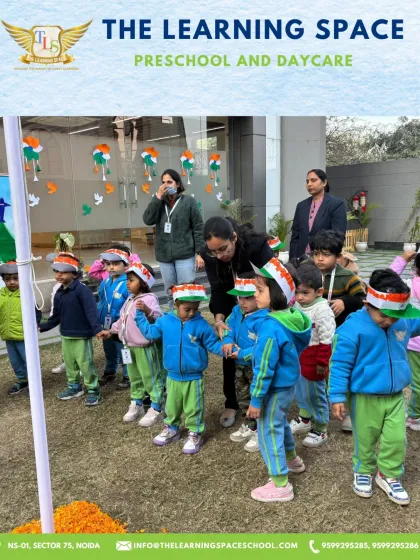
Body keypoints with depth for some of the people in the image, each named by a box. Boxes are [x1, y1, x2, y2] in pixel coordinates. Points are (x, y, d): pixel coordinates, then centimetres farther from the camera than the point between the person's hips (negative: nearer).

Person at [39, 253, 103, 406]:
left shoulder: (82, 290, -17)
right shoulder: (59, 293, 7)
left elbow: (91, 311, -25)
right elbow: (56, 316, 15)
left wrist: (97, 329, -35)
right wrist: (42, 327, 10)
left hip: (82, 336, -8)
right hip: (65, 336, 8)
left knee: (85, 365, 0)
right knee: (69, 364, 20)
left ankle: (93, 390, 14)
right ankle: (74, 386, 38)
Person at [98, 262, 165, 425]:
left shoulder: (149, 298, -19)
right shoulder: (130, 300, 10)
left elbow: (159, 317, -33)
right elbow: (122, 319, 21)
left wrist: (148, 311, -51)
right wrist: (111, 331, 19)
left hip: (144, 347, -9)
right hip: (130, 347, 9)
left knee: (151, 378, 4)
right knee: (134, 378, 21)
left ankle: (156, 409, 15)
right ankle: (136, 405, 35)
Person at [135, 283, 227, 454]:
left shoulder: (201, 325, -14)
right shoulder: (165, 321, -7)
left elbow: (212, 344, -6)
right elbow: (149, 332, 7)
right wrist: (140, 314, 3)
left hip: (193, 377, -3)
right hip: (173, 376, 4)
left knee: (193, 408, 9)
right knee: (172, 406, 22)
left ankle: (195, 434, 28)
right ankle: (171, 428, 44)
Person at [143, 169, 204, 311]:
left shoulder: (189, 201, -2)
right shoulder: (159, 202, 10)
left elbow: (198, 228, -3)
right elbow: (147, 220, -6)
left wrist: (200, 252, -9)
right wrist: (158, 197, -11)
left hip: (185, 255, -4)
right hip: (164, 256, 4)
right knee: (170, 293, 13)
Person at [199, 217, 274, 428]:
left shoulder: (256, 244, -36)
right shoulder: (208, 254, -24)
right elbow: (218, 290, -20)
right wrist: (219, 318, -36)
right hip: (233, 306, 3)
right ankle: (231, 404, 23)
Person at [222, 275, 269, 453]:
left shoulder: (263, 319, -29)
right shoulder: (237, 312, -2)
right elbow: (228, 328, 5)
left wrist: (242, 353, -29)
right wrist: (228, 341, -16)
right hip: (240, 365, 9)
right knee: (243, 397, 24)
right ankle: (251, 426, 44)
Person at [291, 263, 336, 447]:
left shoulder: (322, 309, -24)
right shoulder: (296, 305, 0)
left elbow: (327, 339, -21)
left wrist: (322, 362, -18)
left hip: (313, 359, -8)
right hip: (297, 356, 8)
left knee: (315, 394, 7)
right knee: (300, 390, 22)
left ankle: (320, 430, 24)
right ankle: (304, 419, 43)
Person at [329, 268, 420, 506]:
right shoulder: (353, 328, -23)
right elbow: (340, 365, -18)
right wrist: (338, 397, -16)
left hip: (396, 397, 4)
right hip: (365, 399, -4)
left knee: (397, 439, 10)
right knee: (366, 440, 14)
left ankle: (390, 476, 34)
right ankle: (363, 472, 40)